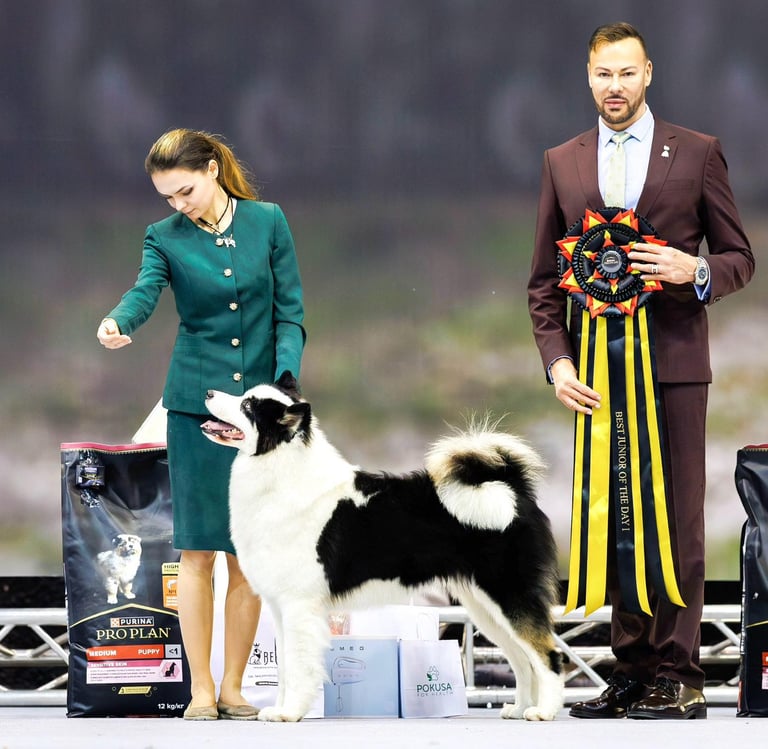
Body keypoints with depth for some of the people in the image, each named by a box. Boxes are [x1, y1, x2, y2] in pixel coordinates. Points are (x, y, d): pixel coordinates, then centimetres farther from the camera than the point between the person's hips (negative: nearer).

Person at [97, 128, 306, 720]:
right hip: (197, 404, -1)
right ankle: (201, 689, 1)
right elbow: (145, 290, -18)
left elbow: (290, 312, 3)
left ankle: (233, 686, 9)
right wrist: (117, 323, -40)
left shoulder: (269, 221, 3)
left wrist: (285, 383, -10)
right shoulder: (166, 238, 1)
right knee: (197, 550, -3)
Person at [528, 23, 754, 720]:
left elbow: (740, 257, 7)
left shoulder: (697, 153, 5)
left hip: (673, 363, -3)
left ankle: (678, 673, -3)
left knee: (678, 518, -5)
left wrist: (697, 273, -14)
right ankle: (633, 668, 8)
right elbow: (545, 279, 13)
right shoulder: (562, 163, 12)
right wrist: (557, 361, 0)